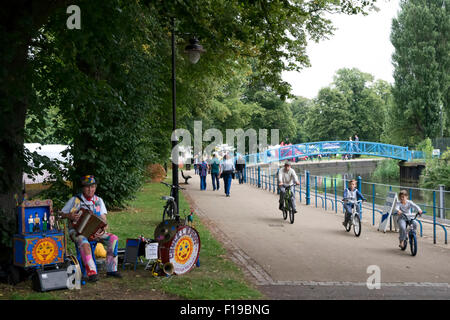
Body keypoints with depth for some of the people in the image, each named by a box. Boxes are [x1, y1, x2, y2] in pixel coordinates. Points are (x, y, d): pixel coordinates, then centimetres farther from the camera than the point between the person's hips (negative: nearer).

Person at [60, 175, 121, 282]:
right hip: (77, 230, -4)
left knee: (113, 239, -19)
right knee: (84, 243, -39)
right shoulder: (75, 200, -1)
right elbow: (63, 213, 5)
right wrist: (70, 216, -18)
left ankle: (111, 269, -12)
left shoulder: (98, 200, 9)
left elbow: (103, 218, 7)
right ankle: (91, 273, -38)